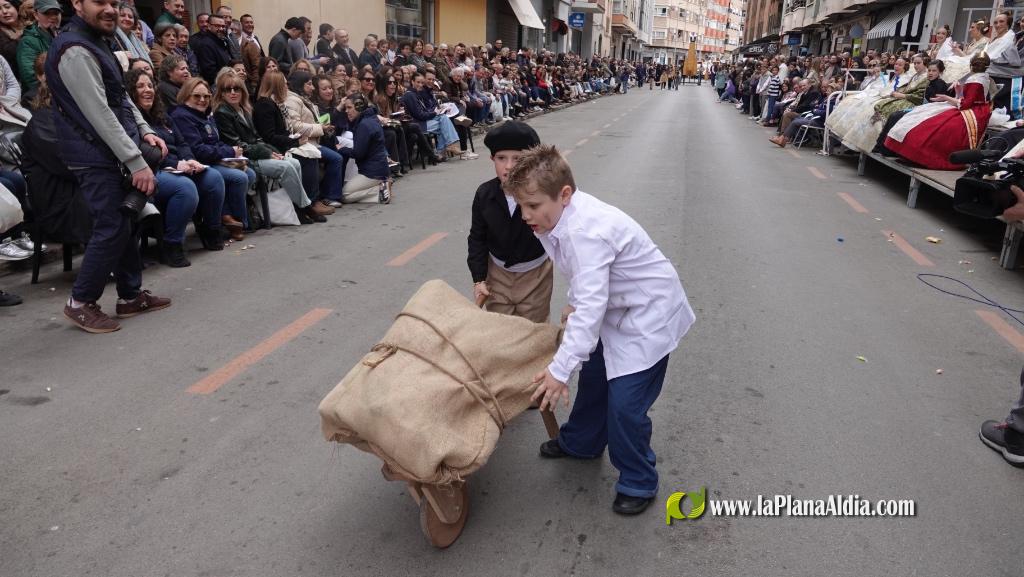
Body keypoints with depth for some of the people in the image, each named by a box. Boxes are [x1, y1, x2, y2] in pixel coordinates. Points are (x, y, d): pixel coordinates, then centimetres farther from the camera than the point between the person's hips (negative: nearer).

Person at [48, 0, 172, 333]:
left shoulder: (97, 43, 16)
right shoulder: (75, 50, -17)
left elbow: (122, 97, 22)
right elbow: (99, 113, -22)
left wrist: (144, 131, 6)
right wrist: (137, 162, -23)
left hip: (112, 153, 10)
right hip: (96, 158, -10)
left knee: (125, 225, 13)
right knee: (113, 228, -8)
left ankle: (131, 296, 23)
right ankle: (81, 303, 5)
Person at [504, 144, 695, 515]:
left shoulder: (587, 231, -35)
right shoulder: (560, 214, -7)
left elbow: (591, 307, -39)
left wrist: (559, 370, -39)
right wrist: (574, 304, 2)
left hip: (647, 315, -9)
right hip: (613, 307, 10)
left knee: (625, 404, -9)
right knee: (593, 377, 23)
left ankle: (638, 483, 16)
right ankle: (580, 442, 47)